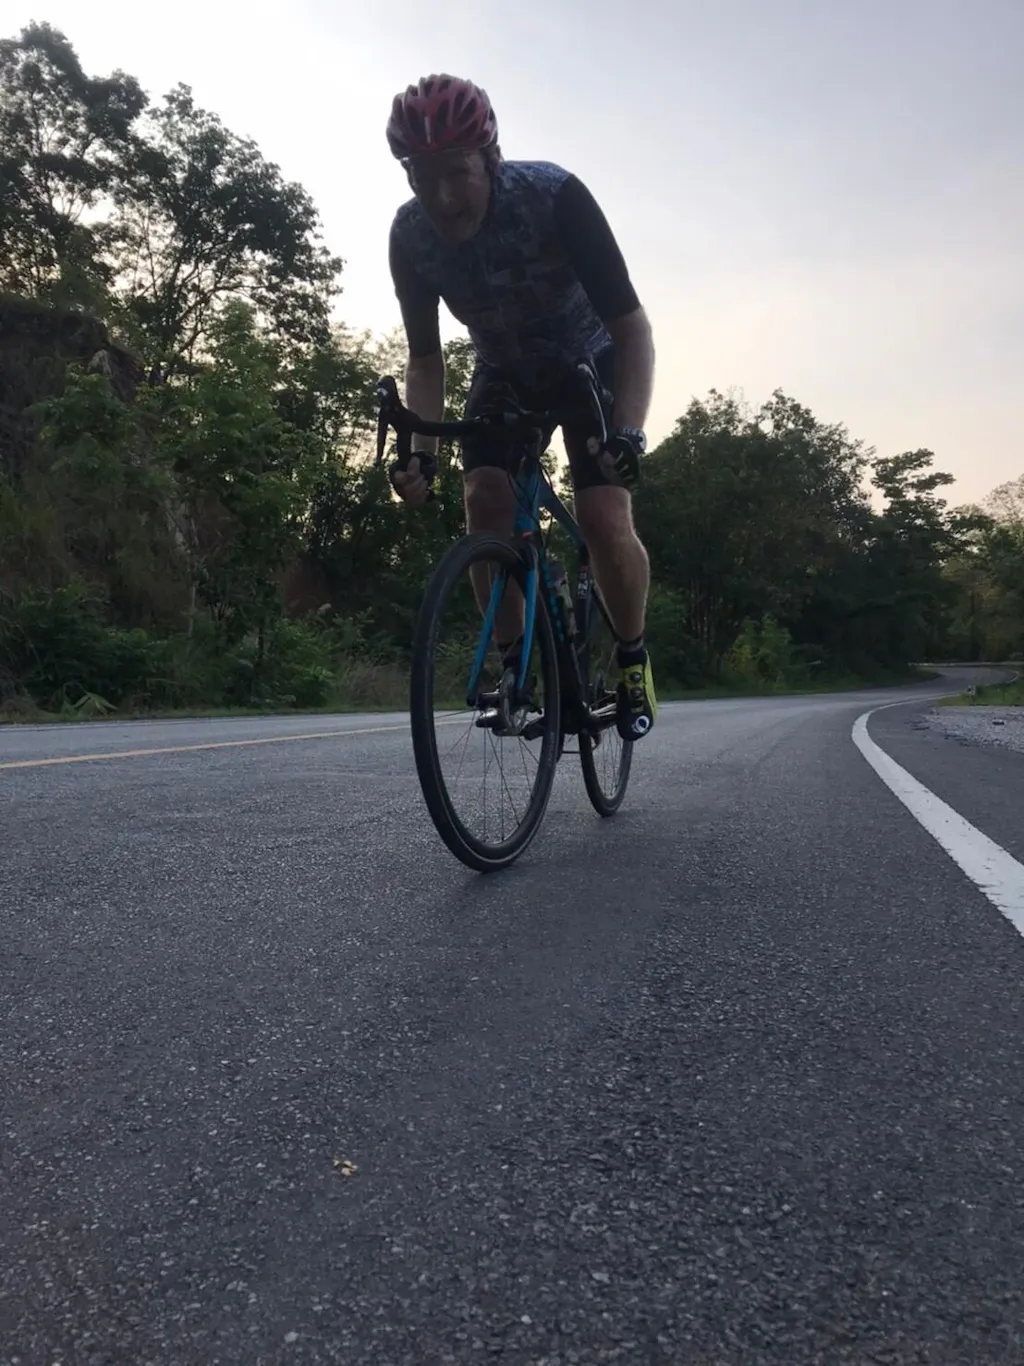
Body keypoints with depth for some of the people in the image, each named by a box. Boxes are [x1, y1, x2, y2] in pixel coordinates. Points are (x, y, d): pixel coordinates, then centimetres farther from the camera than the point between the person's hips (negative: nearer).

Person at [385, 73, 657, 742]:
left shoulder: (554, 197, -31)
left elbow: (631, 324, -31)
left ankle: (634, 656, 5)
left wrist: (630, 433, -45)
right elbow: (426, 356, -10)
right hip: (505, 373, 3)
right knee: (484, 502, -21)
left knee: (605, 522, -22)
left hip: (590, 363, -3)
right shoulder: (410, 237, -19)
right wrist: (421, 452, -25)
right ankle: (518, 659, -3)